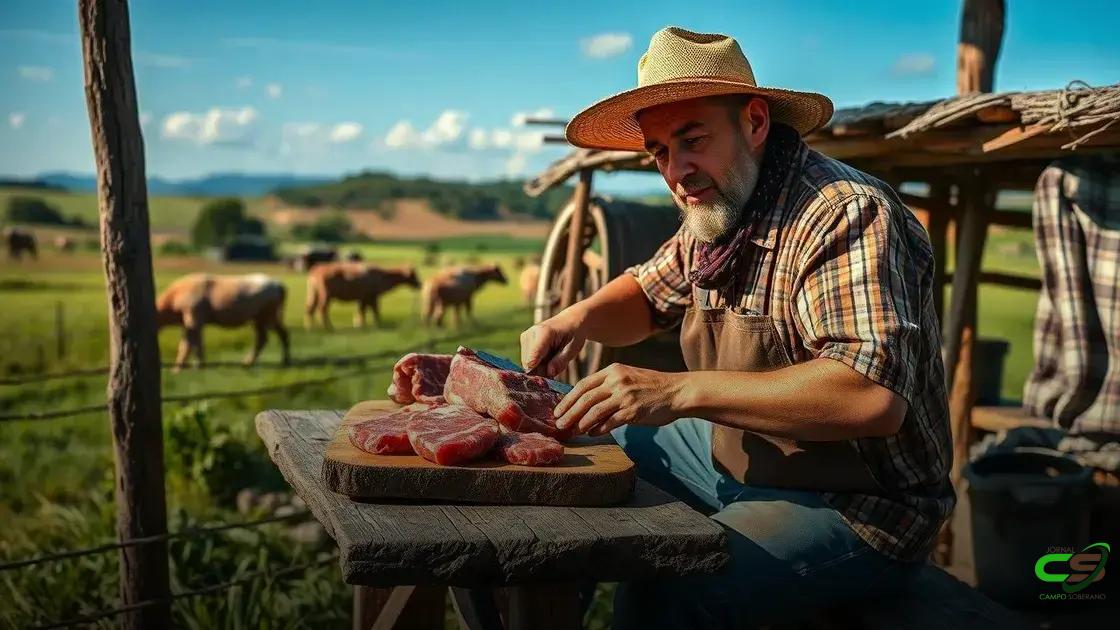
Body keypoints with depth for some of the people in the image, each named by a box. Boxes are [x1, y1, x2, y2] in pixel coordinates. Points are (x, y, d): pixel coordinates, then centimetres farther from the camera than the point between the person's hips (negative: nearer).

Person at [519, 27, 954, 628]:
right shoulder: (716, 214, 5)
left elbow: (875, 396, -35)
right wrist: (580, 317, -1)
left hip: (855, 508, -9)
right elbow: (648, 293, 22)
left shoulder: (847, 216, -23)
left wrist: (678, 391, -38)